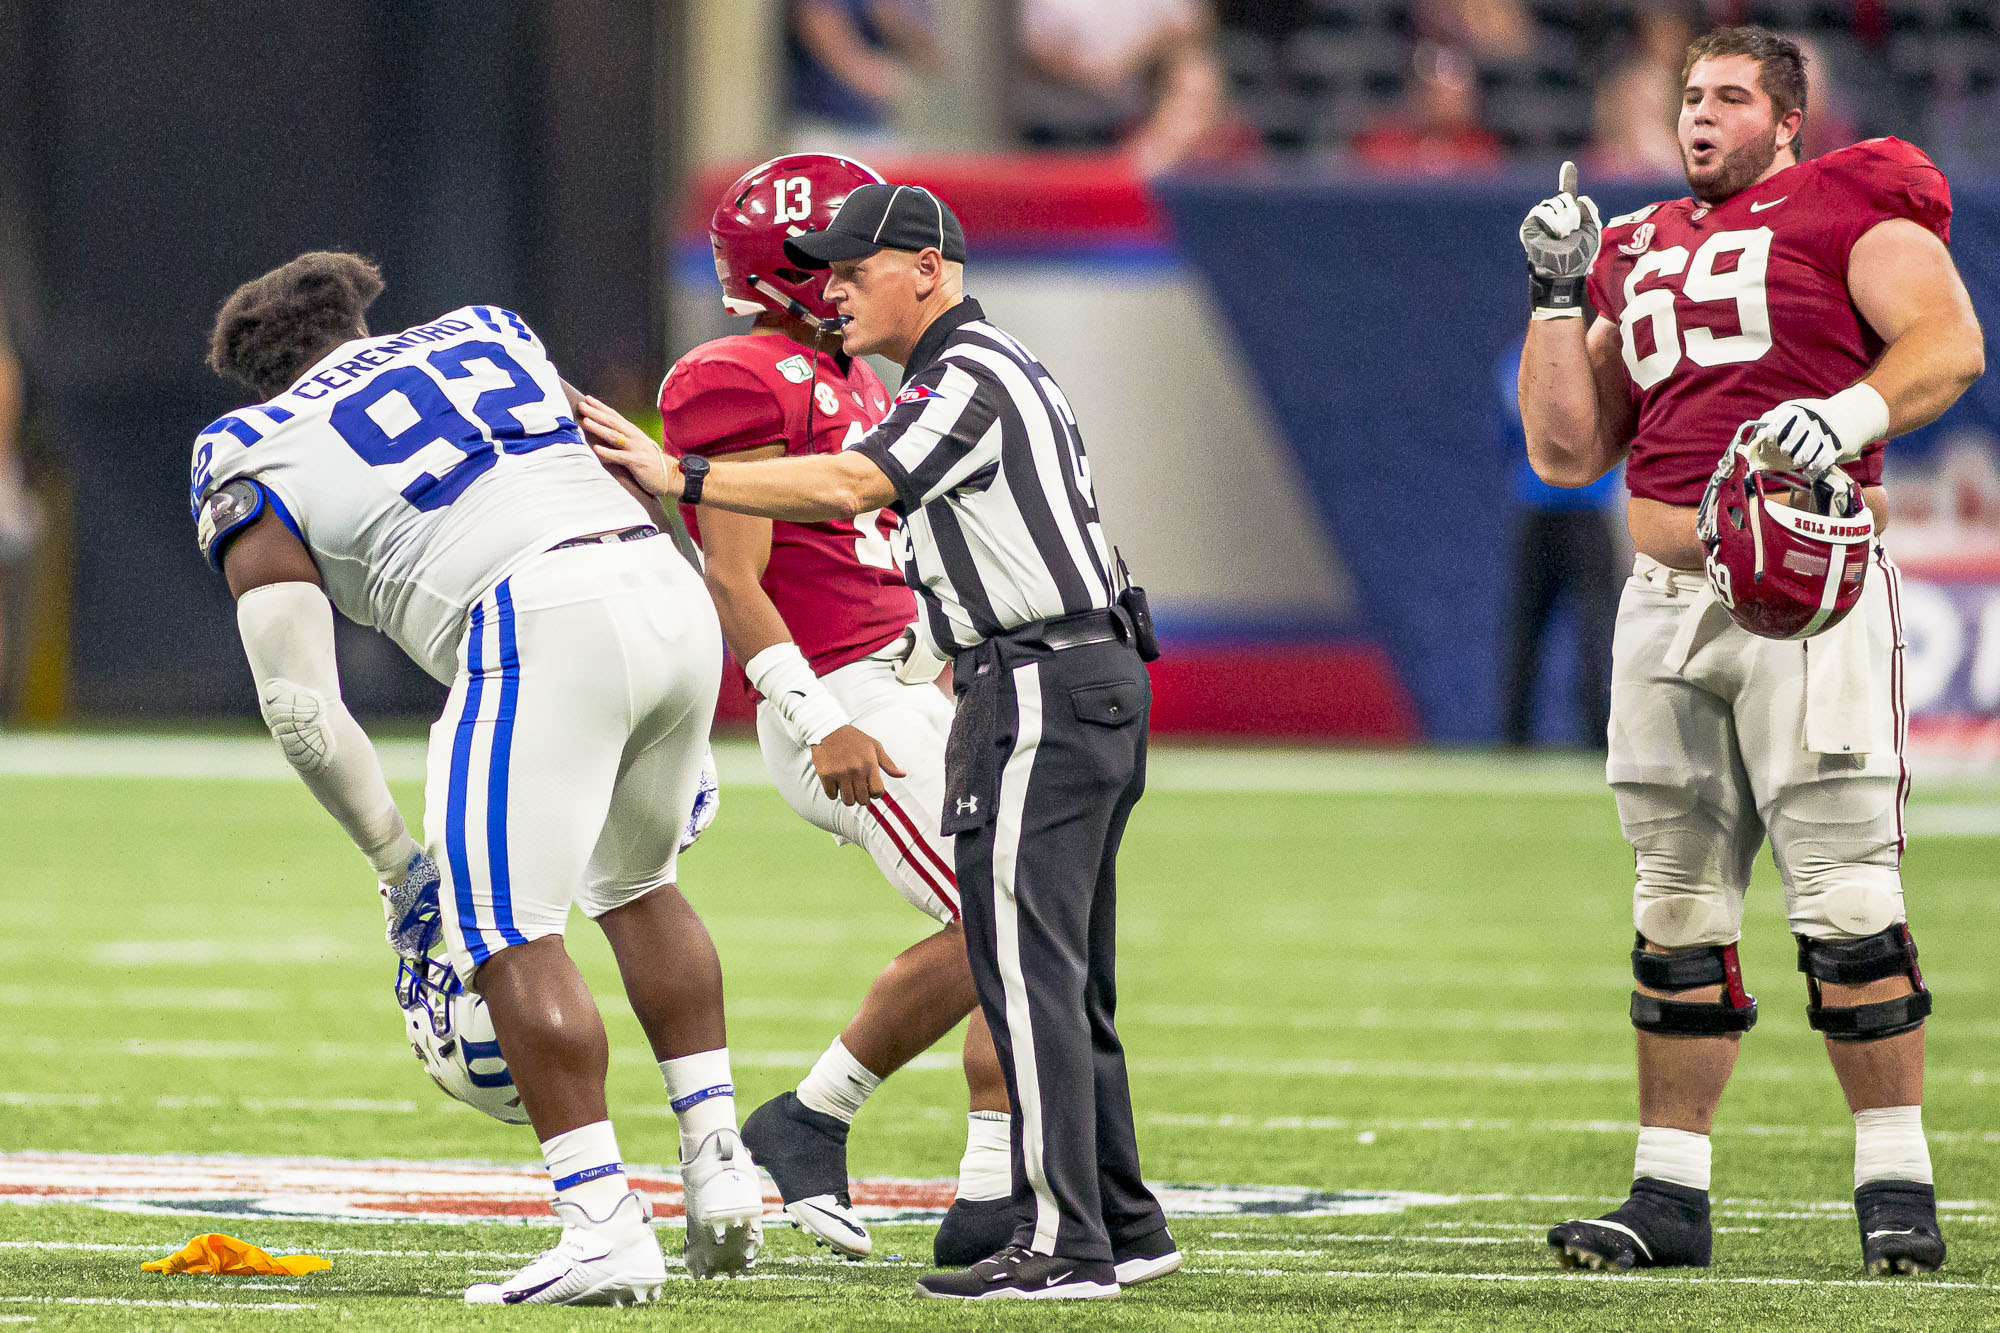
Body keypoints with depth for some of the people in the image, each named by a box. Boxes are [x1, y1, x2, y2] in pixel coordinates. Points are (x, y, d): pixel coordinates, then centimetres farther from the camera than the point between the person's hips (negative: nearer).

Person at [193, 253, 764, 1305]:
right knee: (635, 884, 26)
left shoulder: (259, 470, 13)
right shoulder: (483, 338, 28)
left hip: (542, 627, -6)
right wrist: (672, 744, 38)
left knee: (510, 940, -2)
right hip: (674, 595, 6)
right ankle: (719, 1168, 24)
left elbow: (299, 706, 6)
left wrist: (395, 860, 16)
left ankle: (604, 1226, -11)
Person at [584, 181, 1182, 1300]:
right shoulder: (997, 370, 21)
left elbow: (849, 487, -26)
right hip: (1095, 678, 11)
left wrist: (680, 478, -24)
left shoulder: (968, 376, -13)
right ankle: (1125, 1227, 18)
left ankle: (1064, 1243, -15)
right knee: (1062, 975, 14)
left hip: (1045, 688, -11)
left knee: (1026, 965, -12)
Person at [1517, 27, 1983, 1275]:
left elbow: (1950, 343, -11)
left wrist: (1845, 415, -26)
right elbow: (1568, 452, 19)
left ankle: (1897, 1185, -4)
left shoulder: (1849, 210, 1)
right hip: (1668, 605, 6)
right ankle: (1671, 1193, 13)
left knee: (1847, 897, -9)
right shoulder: (1639, 252, 19)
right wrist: (1559, 297, 11)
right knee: (1678, 912, 8)